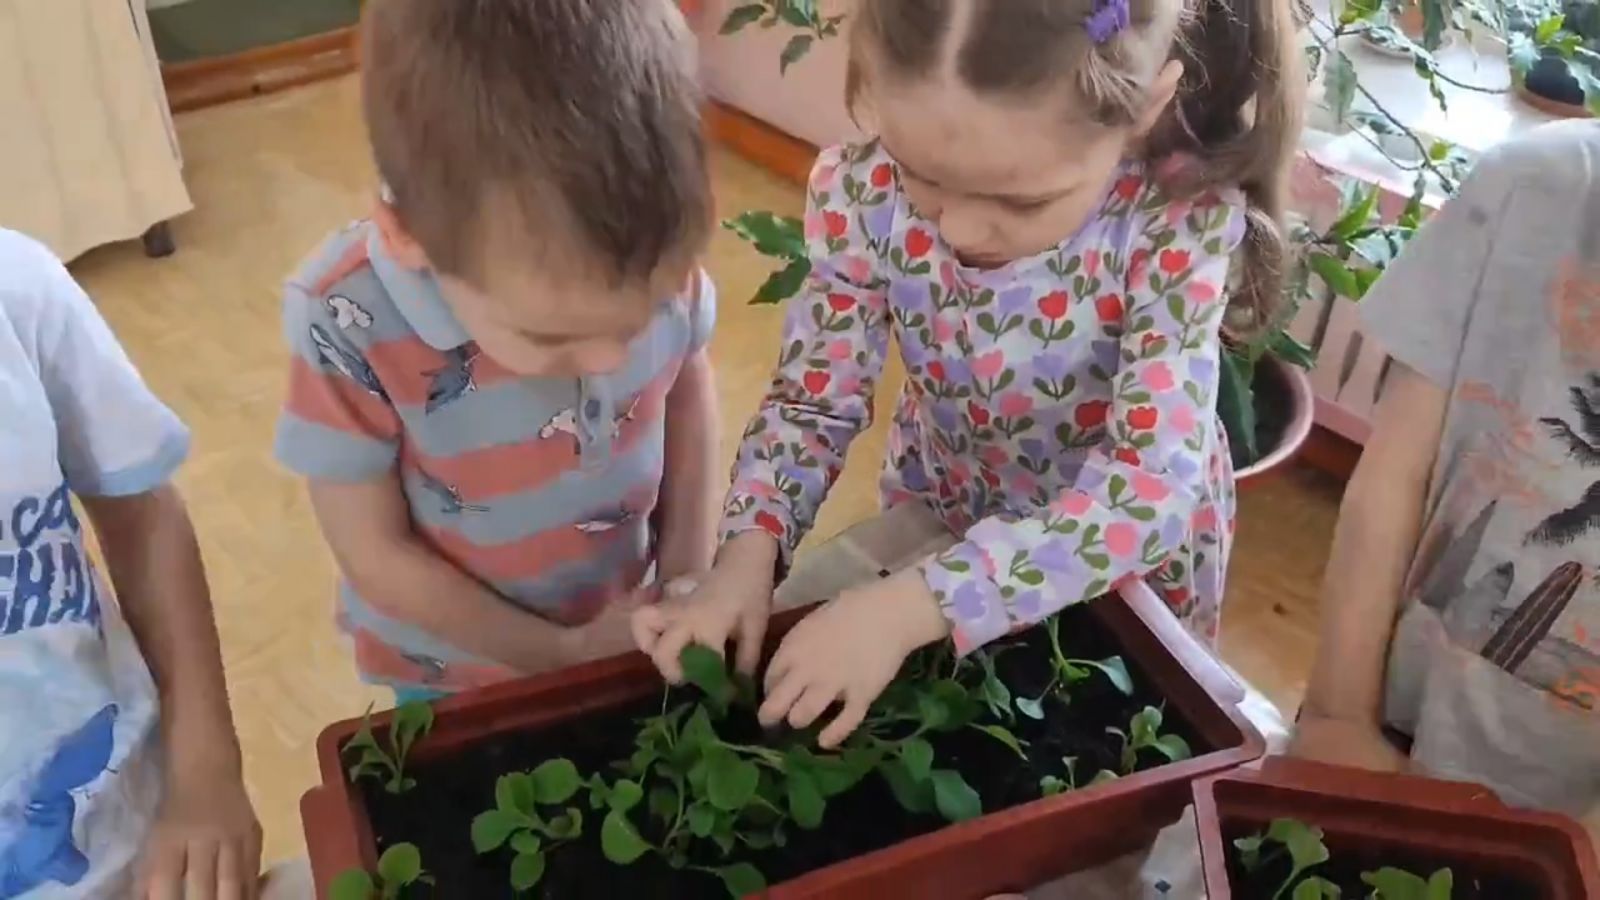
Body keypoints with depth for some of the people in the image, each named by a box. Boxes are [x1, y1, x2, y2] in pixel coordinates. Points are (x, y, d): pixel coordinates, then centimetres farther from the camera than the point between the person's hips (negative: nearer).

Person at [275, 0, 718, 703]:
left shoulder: (650, 259, -24)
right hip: (454, 674, -2)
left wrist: (689, 565, -9)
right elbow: (376, 555, -21)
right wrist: (565, 651, -17)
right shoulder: (351, 328, -33)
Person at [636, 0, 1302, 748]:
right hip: (941, 517, 2)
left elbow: (1156, 486, -38)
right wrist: (748, 550, -33)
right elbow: (813, 399, -15)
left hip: (1132, 547, -1)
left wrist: (913, 606, -46)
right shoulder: (865, 195, -25)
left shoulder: (1182, 224, -33)